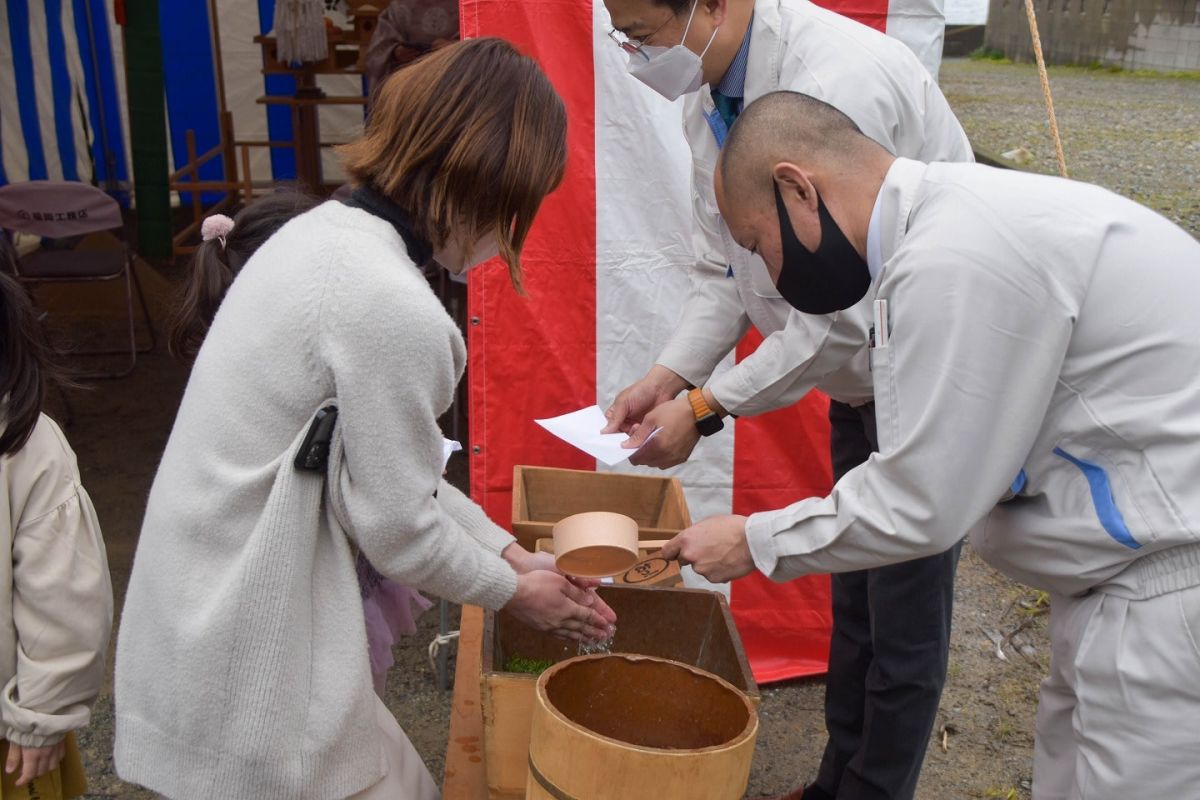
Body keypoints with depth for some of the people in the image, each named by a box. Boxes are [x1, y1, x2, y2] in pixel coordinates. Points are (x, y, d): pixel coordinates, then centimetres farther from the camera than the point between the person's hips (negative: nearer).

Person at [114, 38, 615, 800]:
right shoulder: (393, 306, -26)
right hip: (248, 651, -9)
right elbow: (400, 524, -16)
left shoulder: (326, 231, 2)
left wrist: (509, 551, 11)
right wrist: (509, 589, 2)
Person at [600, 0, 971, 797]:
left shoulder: (839, 83, -31)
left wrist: (705, 407, -22)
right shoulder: (708, 98, -3)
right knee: (853, 600, 20)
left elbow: (837, 315, -30)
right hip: (860, 375, 9)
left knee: (904, 619, 5)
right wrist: (670, 373, -10)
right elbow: (727, 268, 4)